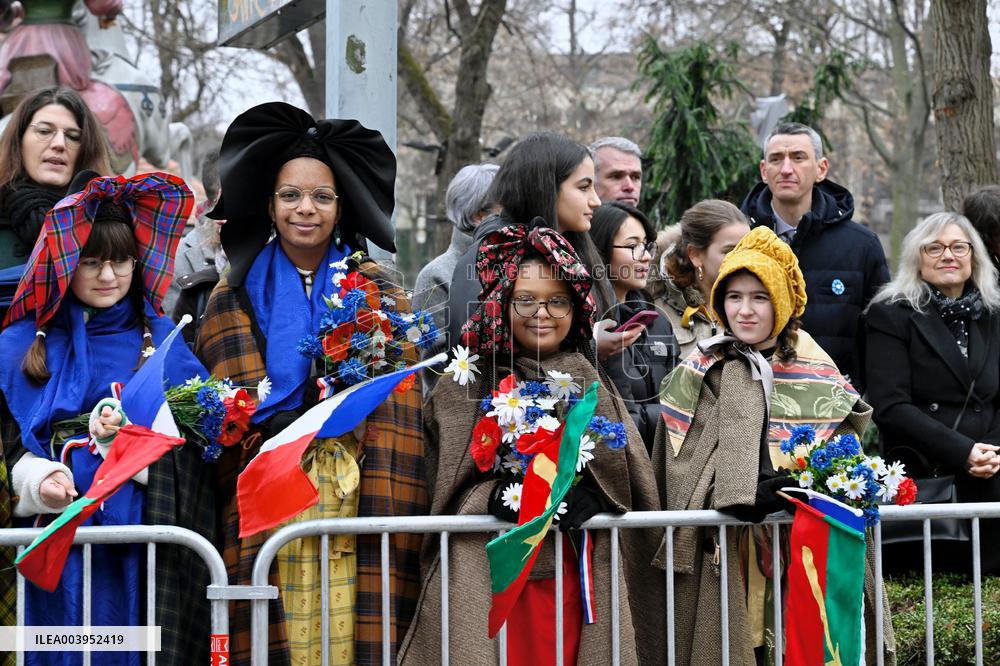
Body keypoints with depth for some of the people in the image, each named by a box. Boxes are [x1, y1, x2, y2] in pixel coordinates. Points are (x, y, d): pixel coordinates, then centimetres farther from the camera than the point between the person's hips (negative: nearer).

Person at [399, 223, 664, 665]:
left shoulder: (594, 384, 9)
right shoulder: (466, 387, 4)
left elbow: (632, 475, 5)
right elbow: (447, 487, 2)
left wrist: (591, 497, -14)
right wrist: (491, 498, -17)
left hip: (578, 574, 2)